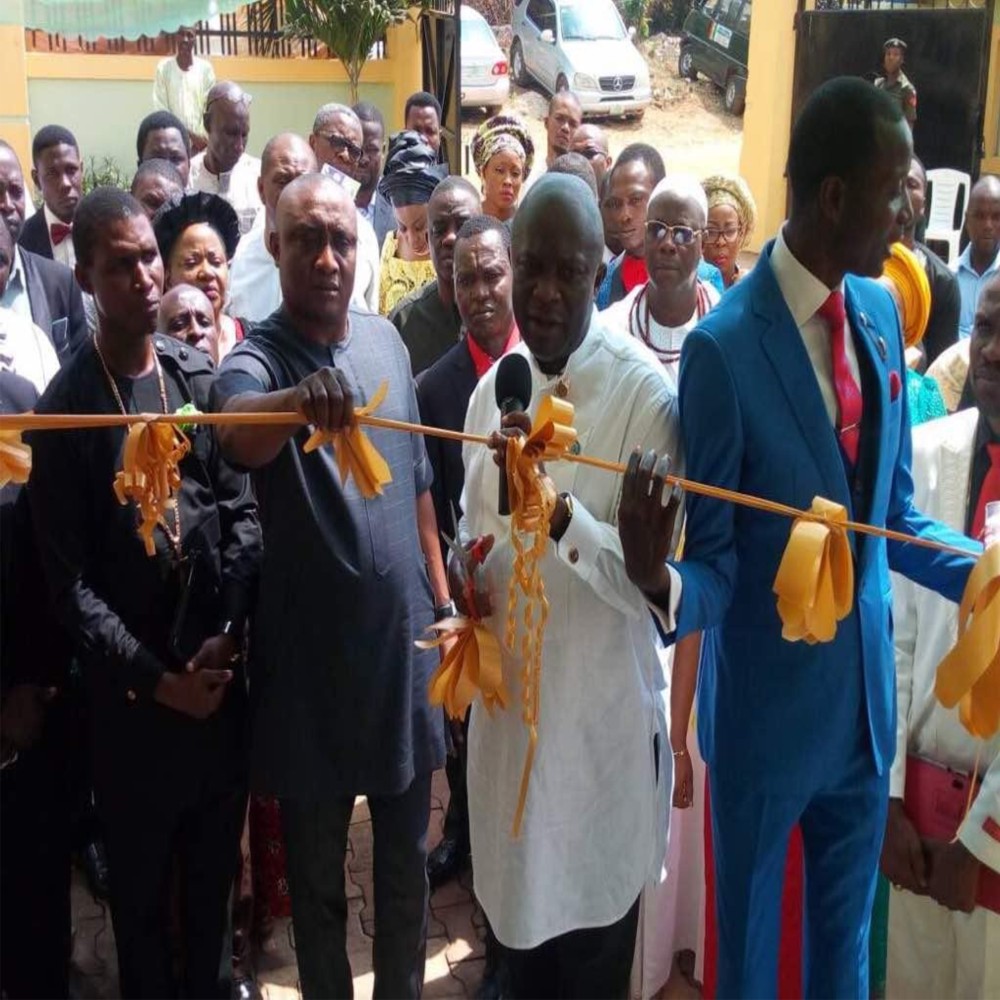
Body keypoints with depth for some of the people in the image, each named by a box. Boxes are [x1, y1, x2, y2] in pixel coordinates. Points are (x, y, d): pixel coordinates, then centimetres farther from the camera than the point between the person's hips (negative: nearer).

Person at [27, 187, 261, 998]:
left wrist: (229, 633, -9)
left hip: (218, 664, 3)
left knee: (216, 854, 19)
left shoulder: (202, 376, 1)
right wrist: (150, 676, -12)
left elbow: (244, 513, 1)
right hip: (130, 685, -3)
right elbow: (68, 577, -10)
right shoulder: (63, 406, -9)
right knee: (142, 874, 14)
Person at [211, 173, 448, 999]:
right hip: (311, 653, -4)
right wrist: (299, 400, -58)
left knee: (406, 857, 19)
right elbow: (237, 434, -37)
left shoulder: (387, 340, 3)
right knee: (316, 868, 14)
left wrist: (443, 597, 12)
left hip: (404, 638, 4)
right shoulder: (256, 358, -12)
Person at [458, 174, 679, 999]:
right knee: (518, 913, 22)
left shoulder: (645, 394, -16)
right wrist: (466, 574, -7)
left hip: (602, 714, -5)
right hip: (508, 699, 5)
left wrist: (558, 510, -34)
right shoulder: (494, 388, 3)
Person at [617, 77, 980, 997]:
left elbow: (892, 514, 9)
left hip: (868, 698, 6)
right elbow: (715, 562, -17)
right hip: (768, 709, -5)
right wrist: (664, 583, -38)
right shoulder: (724, 346, -21)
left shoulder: (880, 314, 0)